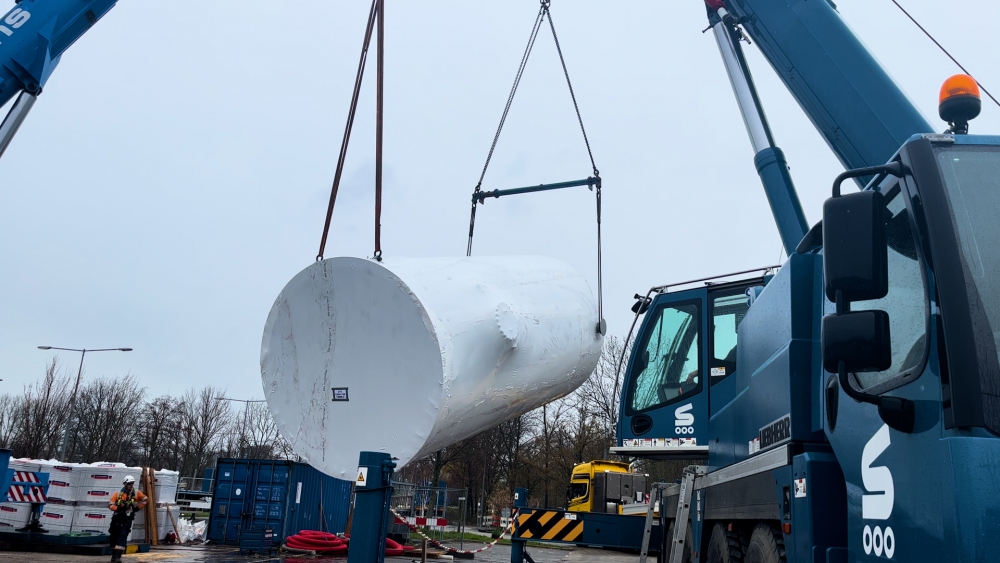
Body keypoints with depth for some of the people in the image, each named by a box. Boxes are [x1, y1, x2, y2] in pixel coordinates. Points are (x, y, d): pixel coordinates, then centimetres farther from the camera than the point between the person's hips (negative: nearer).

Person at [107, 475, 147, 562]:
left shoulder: (136, 494, 0)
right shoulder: (118, 494, -3)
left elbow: (144, 500, 14)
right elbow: (110, 504, -4)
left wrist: (138, 507, 3)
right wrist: (118, 508, -20)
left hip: (127, 519, -1)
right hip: (117, 518, 1)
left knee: (123, 536, -14)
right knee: (114, 536, 9)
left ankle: (118, 556, -17)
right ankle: (113, 555, 26)